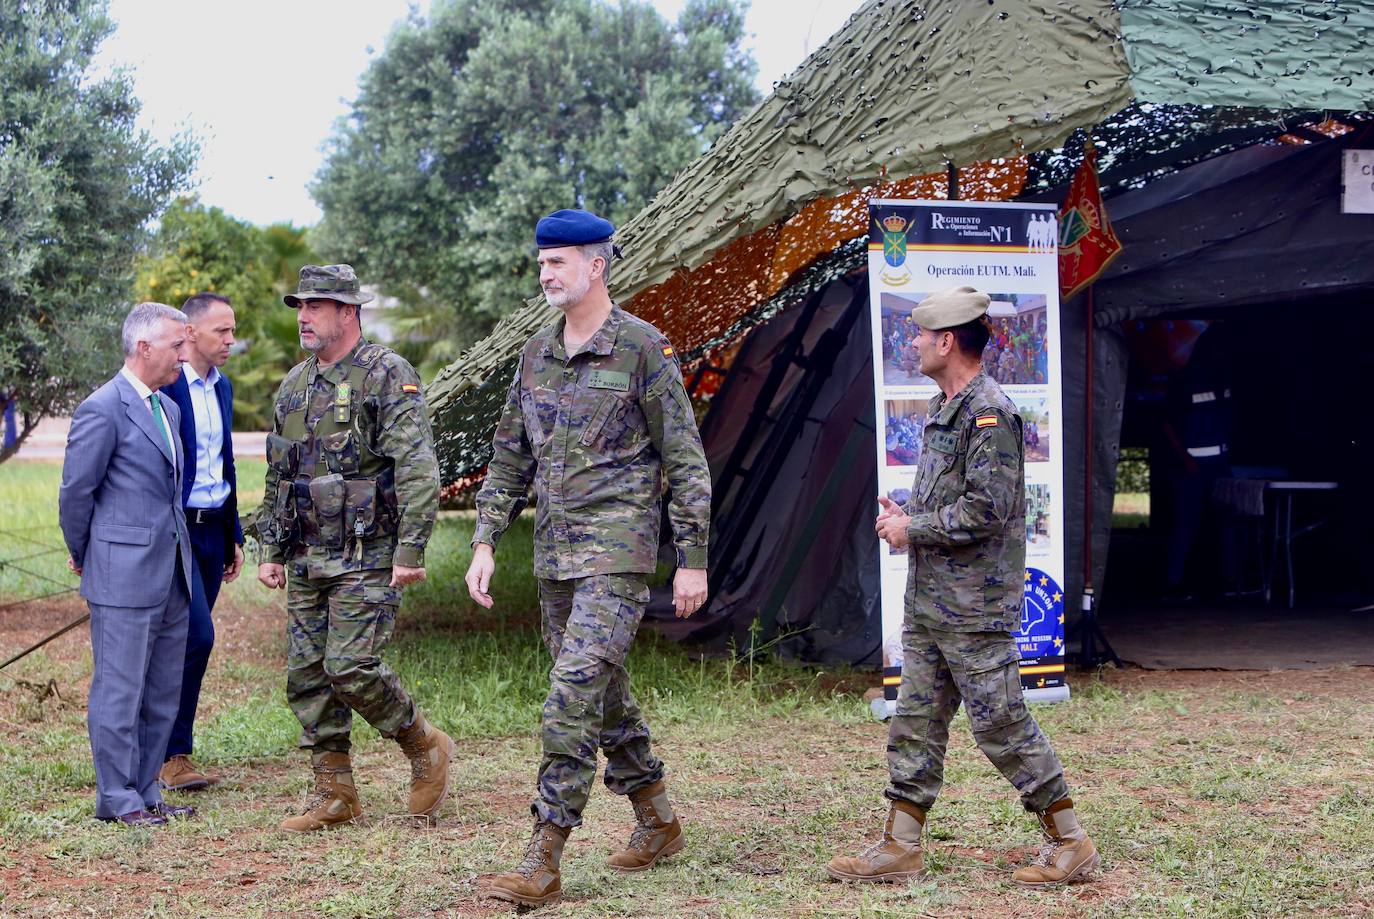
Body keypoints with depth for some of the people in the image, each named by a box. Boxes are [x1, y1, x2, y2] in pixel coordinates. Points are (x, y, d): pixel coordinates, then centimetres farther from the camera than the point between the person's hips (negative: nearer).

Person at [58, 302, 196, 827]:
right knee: (119, 691, 0)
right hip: (124, 577, -8)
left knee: (163, 694, 12)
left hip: (171, 576, 8)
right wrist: (83, 557, 4)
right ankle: (117, 799, 8)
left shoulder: (168, 409, 15)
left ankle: (144, 793, 21)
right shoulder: (102, 409, -12)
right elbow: (76, 491, -7)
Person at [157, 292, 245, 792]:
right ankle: (172, 756, -4)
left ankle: (165, 751, 17)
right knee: (197, 635, -13)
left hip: (213, 529, 8)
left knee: (186, 642, 10)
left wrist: (235, 536, 21)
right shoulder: (163, 386, -13)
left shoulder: (222, 386, 13)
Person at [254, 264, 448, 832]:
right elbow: (277, 479, 22)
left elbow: (418, 470, -15)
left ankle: (426, 748, 10)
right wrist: (271, 551, 17)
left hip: (367, 556, -8)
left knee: (351, 667, -13)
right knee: (307, 675, 6)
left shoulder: (387, 376, -9)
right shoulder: (294, 386, 15)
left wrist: (411, 551, -21)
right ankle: (334, 794, 15)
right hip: (307, 560, 8)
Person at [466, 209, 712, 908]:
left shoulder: (641, 347, -7)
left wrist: (693, 561, -8)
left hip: (617, 548, -7)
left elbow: (685, 461, -6)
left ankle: (543, 861, -13)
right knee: (604, 693, 15)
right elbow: (509, 457, 17)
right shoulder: (536, 353, 12)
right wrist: (485, 542, 7)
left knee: (574, 692, -14)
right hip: (554, 554, 8)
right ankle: (657, 823, 31)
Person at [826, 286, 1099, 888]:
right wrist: (906, 518, 6)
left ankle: (1071, 844, 7)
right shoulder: (942, 408, 15)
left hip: (975, 608, -10)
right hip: (927, 603, 10)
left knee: (1000, 724, -4)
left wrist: (913, 529, -14)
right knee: (915, 723, 10)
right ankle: (900, 848, 15)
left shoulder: (989, 412, -16)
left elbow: (986, 509, -23)